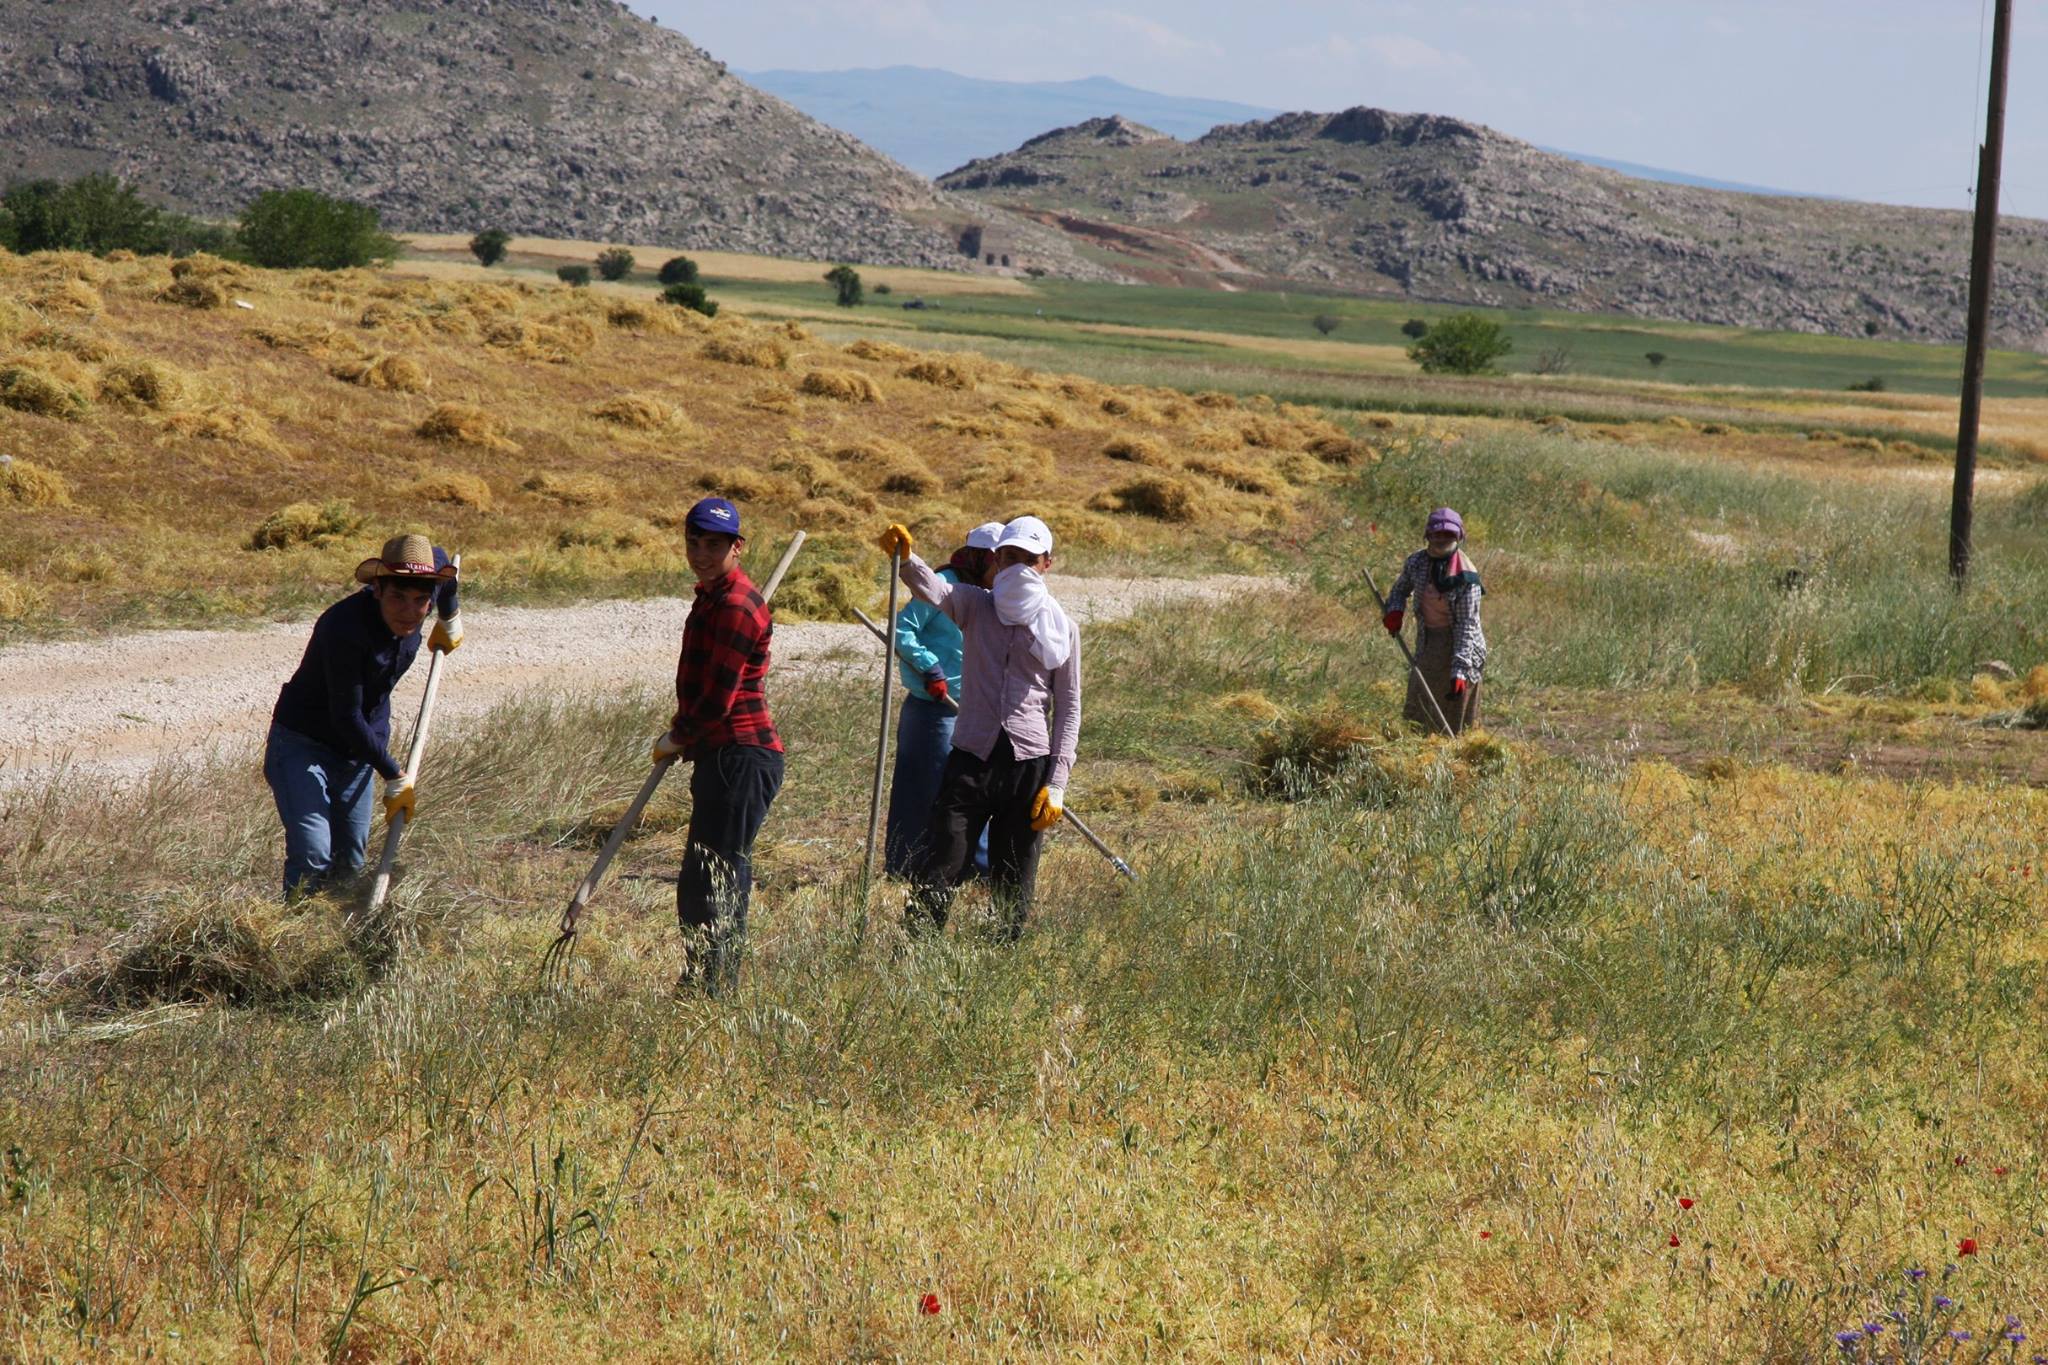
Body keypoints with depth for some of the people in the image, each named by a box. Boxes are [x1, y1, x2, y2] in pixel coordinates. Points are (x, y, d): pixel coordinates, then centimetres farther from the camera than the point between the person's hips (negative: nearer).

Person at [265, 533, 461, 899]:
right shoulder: (345, 628, -31)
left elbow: (439, 558, 16)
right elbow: (346, 717, -27)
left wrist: (451, 620, 28)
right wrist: (395, 778, -21)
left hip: (358, 750, 7)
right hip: (302, 745, -7)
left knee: (350, 865, 7)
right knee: (312, 858, -20)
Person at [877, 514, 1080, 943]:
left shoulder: (1062, 627, 7)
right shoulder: (976, 606, 7)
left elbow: (1069, 706, 7)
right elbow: (931, 589, -14)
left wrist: (1057, 782, -1)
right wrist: (905, 560, -38)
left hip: (1029, 762, 1)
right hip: (972, 755, -1)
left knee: (1014, 882, 5)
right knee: (940, 868, -9)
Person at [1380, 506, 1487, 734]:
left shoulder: (1466, 577, -20)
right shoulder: (1417, 561, -3)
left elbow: (1467, 627, -21)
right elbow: (1401, 587, 19)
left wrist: (1460, 671, -27)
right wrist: (1395, 609, -4)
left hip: (1459, 646, -6)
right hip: (1427, 644, 6)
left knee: (1456, 720, 0)